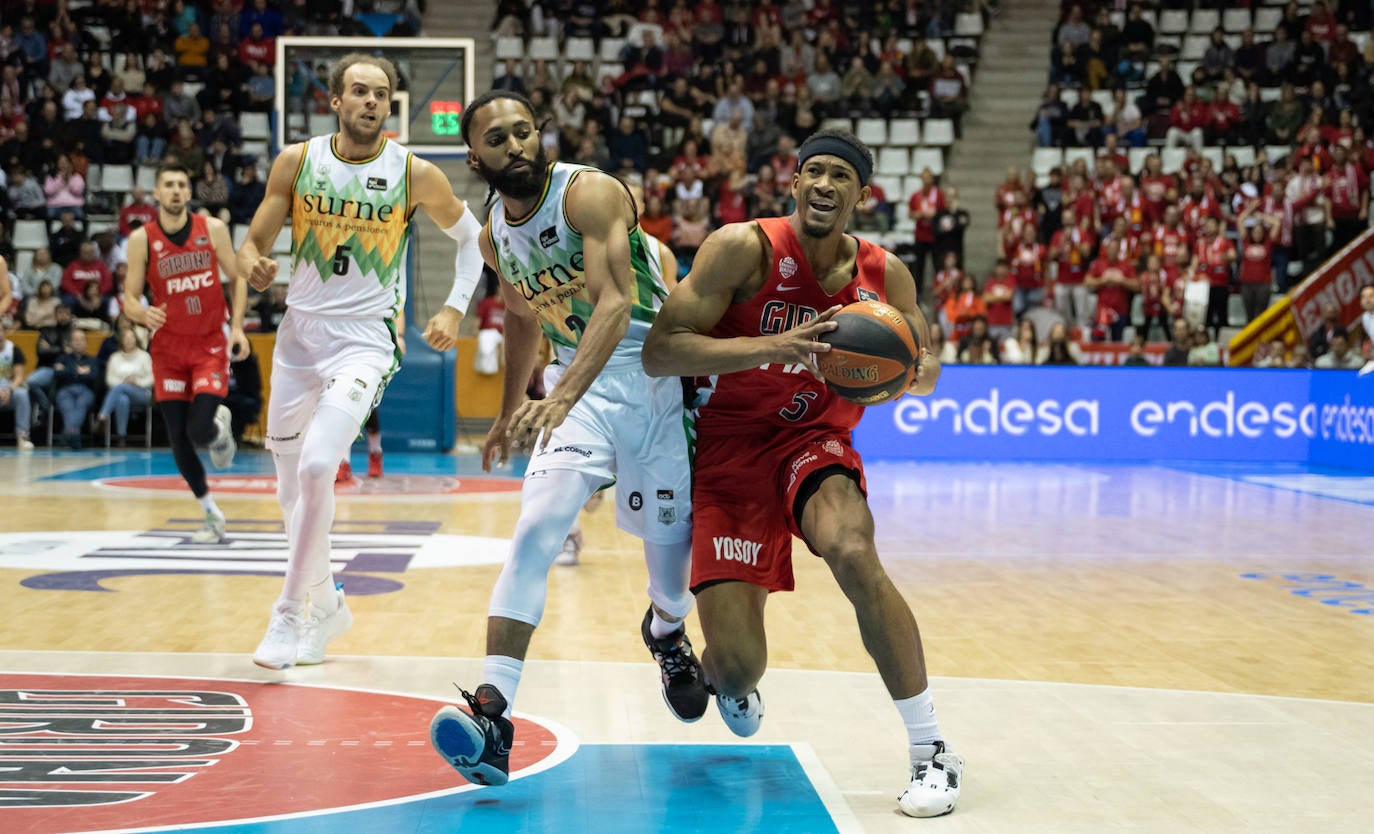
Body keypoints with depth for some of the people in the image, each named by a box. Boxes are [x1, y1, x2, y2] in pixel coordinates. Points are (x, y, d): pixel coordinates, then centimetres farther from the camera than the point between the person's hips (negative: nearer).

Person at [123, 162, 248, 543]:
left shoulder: (212, 229, -5)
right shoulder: (142, 239, -6)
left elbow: (237, 279, 5)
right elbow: (129, 297, -4)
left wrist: (237, 327, -6)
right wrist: (143, 314, -27)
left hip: (210, 344, -1)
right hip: (168, 347, 1)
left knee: (200, 429, -16)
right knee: (177, 438, 2)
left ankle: (220, 427, 23)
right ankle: (212, 514, 18)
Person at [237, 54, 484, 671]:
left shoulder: (415, 175, -6)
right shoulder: (296, 162, -2)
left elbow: (469, 236, 9)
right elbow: (254, 241, 3)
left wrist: (455, 308, -2)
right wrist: (253, 264, -20)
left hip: (367, 338, -4)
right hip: (299, 334, 4)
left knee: (317, 466, -24)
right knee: (292, 487, 12)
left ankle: (290, 613, -9)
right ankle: (326, 605, 35)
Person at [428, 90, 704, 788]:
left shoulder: (590, 193, -19)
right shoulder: (495, 237, 2)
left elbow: (616, 302, -33)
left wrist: (560, 398, -46)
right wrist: (511, 409, 31)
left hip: (659, 376, -3)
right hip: (577, 386, 4)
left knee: (669, 539, 7)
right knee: (536, 529, -18)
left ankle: (666, 631, 46)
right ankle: (491, 715, -26)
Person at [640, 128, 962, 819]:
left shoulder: (884, 274, -2)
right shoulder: (744, 248, -14)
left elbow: (925, 371, 15)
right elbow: (657, 353, -21)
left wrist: (912, 369, -12)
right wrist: (773, 345, -32)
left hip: (816, 443, 2)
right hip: (731, 450, -2)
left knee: (853, 554, -33)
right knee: (736, 664, -11)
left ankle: (932, 752, -19)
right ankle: (732, 680, 34)